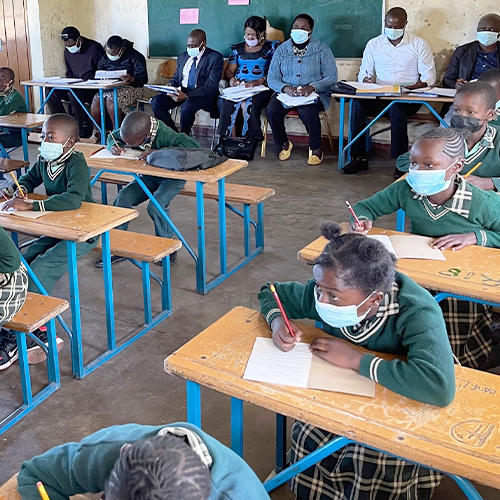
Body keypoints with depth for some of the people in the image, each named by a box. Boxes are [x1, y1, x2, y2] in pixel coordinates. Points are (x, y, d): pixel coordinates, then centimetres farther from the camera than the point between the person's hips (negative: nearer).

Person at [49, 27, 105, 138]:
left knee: (73, 94, -35)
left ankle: (86, 126, -20)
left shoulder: (94, 48, -12)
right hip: (75, 85, 7)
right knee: (52, 93, -12)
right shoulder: (67, 50, 10)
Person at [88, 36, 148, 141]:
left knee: (111, 99, -34)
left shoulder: (135, 56, -8)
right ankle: (96, 132, -12)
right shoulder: (105, 58, 11)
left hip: (131, 87, -6)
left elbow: (143, 78, -16)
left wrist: (131, 79, -38)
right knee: (96, 99, -23)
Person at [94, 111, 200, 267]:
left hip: (172, 176, -6)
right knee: (122, 199, -14)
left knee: (156, 206, -29)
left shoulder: (164, 135, -32)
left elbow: (193, 146, -44)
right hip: (149, 175, 6)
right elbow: (112, 136, 8)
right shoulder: (133, 131, -12)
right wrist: (113, 146, -18)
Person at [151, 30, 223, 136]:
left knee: (187, 106, -38)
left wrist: (187, 95, -26)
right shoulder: (183, 57, 15)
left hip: (203, 95, -6)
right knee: (156, 102, -17)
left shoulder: (215, 57, -6)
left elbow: (211, 85, -15)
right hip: (181, 92, 6)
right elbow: (176, 79, 22)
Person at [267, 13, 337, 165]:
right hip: (285, 92, 3)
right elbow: (271, 78, 5)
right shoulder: (281, 50, 10)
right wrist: (285, 88, -18)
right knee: (272, 111, -27)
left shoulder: (322, 49, 3)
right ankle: (283, 144, 1)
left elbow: (331, 78, -4)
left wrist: (312, 87, -22)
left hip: (314, 94, -3)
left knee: (307, 111, -36)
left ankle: (316, 148, -10)